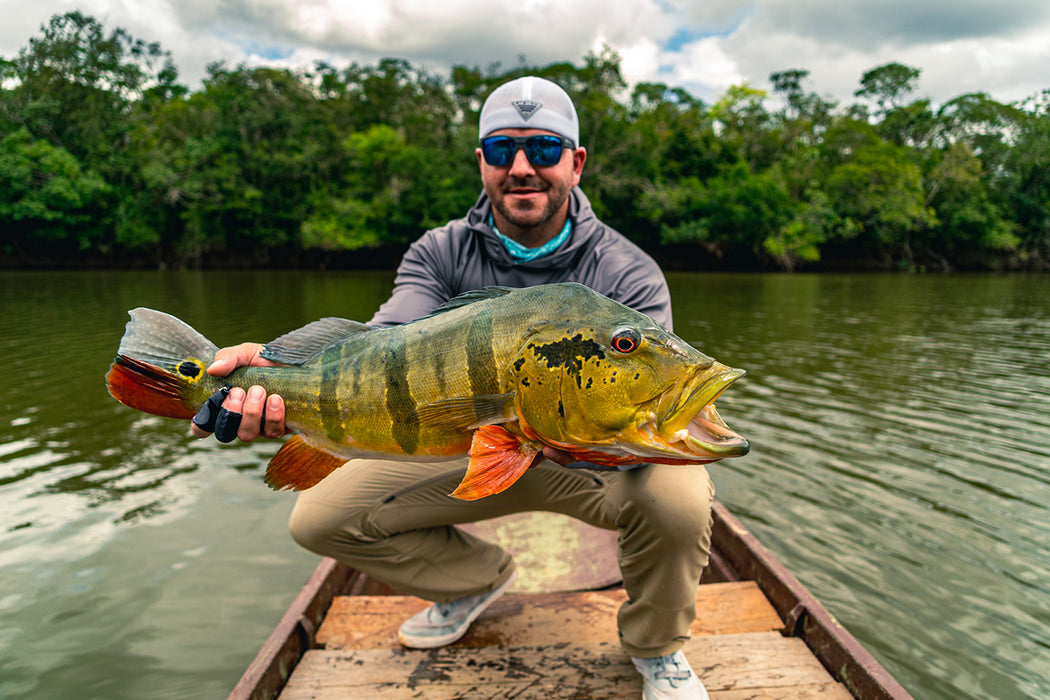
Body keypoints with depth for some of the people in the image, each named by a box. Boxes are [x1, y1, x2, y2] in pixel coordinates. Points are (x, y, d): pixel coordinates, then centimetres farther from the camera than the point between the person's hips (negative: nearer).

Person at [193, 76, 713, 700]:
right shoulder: (441, 255, -8)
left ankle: (657, 647, 3)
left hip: (590, 462, -2)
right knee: (318, 518, -4)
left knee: (678, 498, -33)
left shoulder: (629, 274, -16)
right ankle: (479, 576, 20)